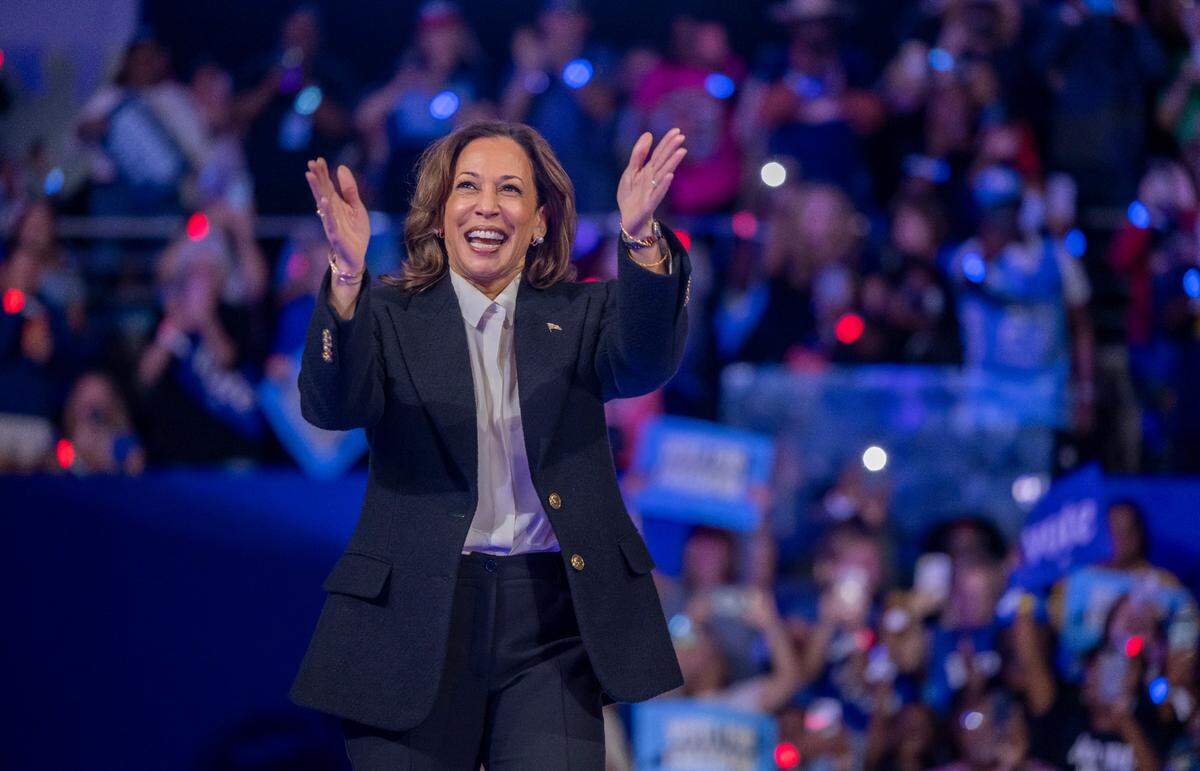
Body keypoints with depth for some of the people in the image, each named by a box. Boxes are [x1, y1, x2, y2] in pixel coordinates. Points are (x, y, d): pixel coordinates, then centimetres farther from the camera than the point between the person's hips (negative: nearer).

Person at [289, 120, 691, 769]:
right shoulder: (389, 317, 5)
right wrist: (346, 277, -31)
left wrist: (640, 239, -30)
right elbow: (330, 406, -13)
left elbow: (644, 363, -11)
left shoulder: (581, 315, 10)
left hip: (551, 625, 1)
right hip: (414, 620, -1)